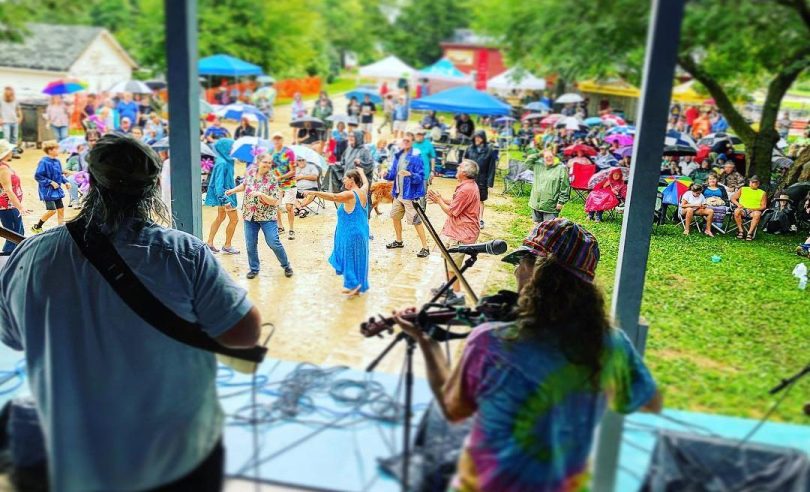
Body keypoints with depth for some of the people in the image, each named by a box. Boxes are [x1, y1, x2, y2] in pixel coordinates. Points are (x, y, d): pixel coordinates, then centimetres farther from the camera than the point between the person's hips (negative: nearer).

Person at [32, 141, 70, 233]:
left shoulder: (57, 161, 4)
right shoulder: (44, 162, -18)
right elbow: (37, 176, -18)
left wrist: (65, 182, 2)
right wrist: (51, 182, -21)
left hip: (57, 190, 7)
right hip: (47, 190, -7)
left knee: (61, 209, 7)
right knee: (51, 210, -6)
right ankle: (36, 227, 15)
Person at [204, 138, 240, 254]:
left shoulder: (226, 161, 6)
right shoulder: (222, 163, -22)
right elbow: (219, 182, -25)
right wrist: (225, 199, -27)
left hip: (226, 192, 10)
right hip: (224, 193, -10)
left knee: (220, 217, 19)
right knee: (234, 219, 0)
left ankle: (209, 243, 25)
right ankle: (227, 246, 11)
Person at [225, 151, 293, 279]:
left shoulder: (272, 179, -13)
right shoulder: (250, 172, -1)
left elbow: (275, 201, -16)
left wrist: (261, 194, -28)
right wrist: (233, 190, 10)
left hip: (267, 216, -4)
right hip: (249, 215, 4)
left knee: (274, 243, -5)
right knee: (250, 245, 6)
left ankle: (286, 266, 16)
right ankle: (254, 269, 25)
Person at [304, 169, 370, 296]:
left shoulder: (350, 194, -17)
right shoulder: (363, 191, 6)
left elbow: (333, 197, -34)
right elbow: (366, 182, 30)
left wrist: (314, 193, -40)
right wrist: (361, 172, 49)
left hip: (350, 234, -8)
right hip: (362, 233, 8)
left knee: (349, 257, 0)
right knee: (357, 258, 14)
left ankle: (352, 284, -1)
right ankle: (359, 286, 20)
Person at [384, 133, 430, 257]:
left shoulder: (416, 157, -15)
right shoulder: (398, 155, 6)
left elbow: (421, 177, -19)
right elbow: (393, 174, 13)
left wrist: (409, 174, -35)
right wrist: (387, 174, -7)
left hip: (411, 195, -8)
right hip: (398, 193, 8)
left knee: (416, 221, -6)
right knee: (395, 216, 20)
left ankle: (425, 248, 1)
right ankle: (399, 241, 39)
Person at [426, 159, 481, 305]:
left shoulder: (466, 189, -24)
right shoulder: (470, 185, 9)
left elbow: (451, 211, -18)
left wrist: (439, 200, -5)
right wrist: (440, 199, 7)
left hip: (462, 233, -11)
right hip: (455, 230, 11)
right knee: (447, 258, 21)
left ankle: (457, 295, 5)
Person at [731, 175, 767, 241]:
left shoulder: (762, 193, 17)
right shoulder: (743, 189, 20)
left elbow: (763, 206, 8)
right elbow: (733, 198, 15)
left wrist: (753, 209, -10)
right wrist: (738, 204, -5)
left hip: (754, 211, -1)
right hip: (743, 209, 1)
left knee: (757, 214, -38)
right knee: (737, 210, -35)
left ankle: (750, 233, -35)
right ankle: (741, 231, -25)